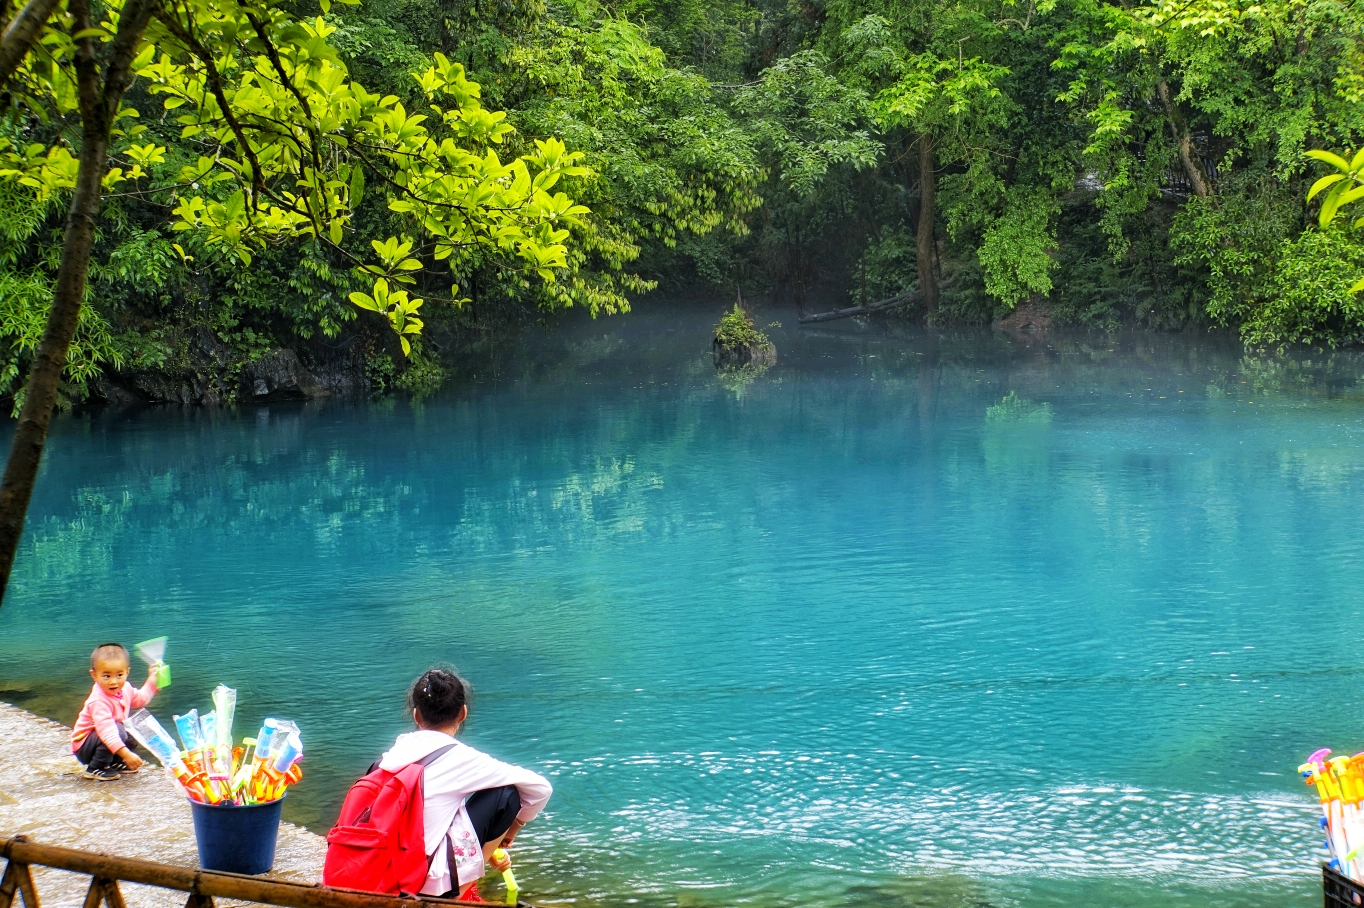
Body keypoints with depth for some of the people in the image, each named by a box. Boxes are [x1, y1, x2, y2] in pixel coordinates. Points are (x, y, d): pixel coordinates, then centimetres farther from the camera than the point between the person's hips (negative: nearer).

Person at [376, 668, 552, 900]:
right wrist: (511, 829, 18)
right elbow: (541, 788, -1)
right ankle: (460, 893, 10)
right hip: (433, 885, -6)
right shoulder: (458, 757, -7)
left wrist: (484, 850, 30)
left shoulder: (395, 751, 8)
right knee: (506, 793, 6)